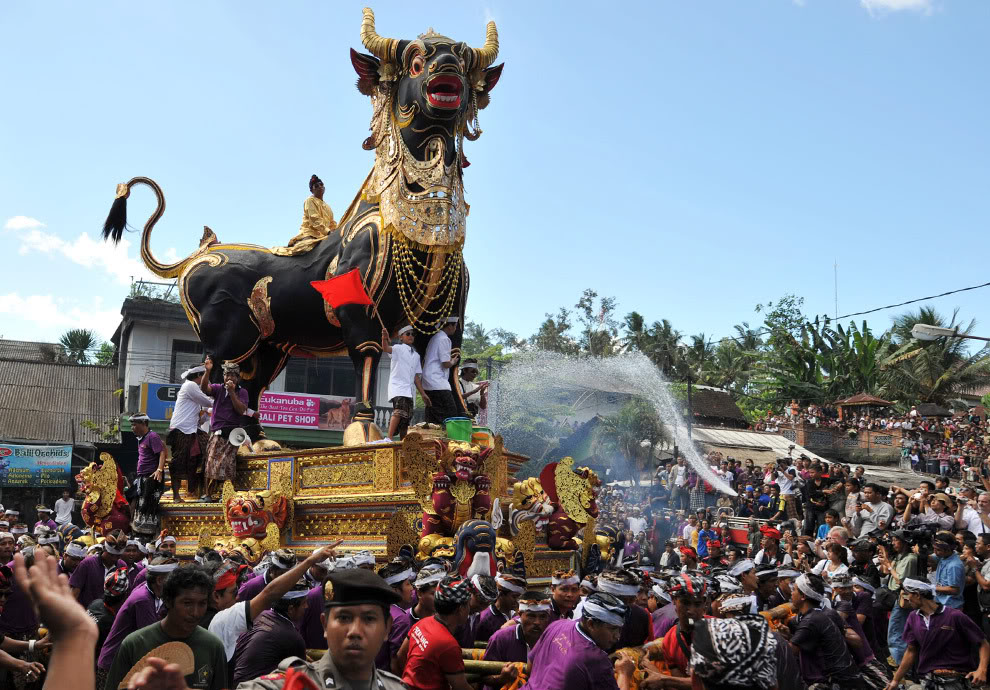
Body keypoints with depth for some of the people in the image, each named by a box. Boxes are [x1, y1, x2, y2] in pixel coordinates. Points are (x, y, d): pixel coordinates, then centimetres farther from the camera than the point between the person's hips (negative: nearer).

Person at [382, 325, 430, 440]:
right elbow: (386, 348, -21)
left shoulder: (416, 355, 21)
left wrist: (423, 394, 14)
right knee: (399, 410, -28)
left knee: (406, 419, 6)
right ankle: (389, 438, -33)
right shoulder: (398, 348, 2)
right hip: (398, 387, -7)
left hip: (410, 391, 7)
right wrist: (384, 339, -43)